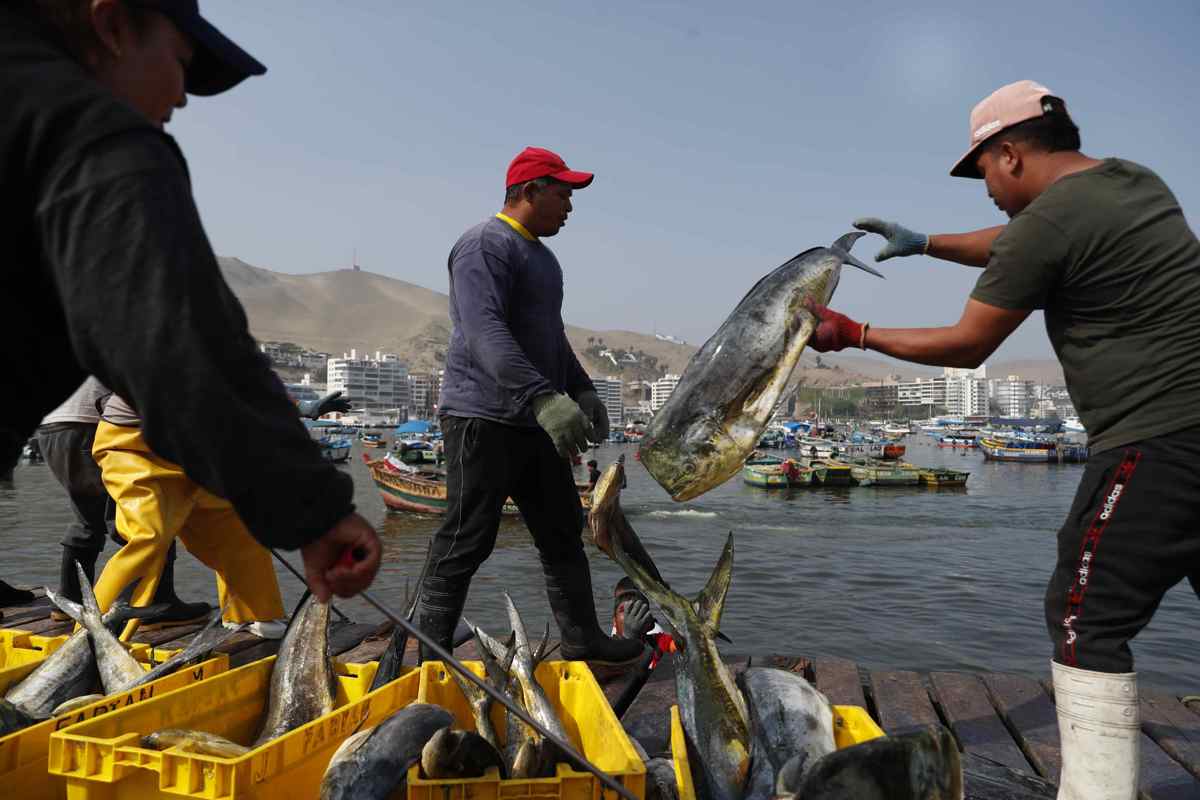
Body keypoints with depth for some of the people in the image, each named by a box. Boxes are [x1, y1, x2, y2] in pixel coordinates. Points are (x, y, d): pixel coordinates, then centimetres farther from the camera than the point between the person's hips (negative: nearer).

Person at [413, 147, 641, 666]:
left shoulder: (540, 254, 21)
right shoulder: (486, 244, -11)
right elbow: (485, 331, -26)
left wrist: (581, 389, 20)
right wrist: (543, 396, -35)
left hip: (536, 422, 10)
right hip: (484, 420, -10)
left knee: (563, 535, 13)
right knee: (466, 544, -3)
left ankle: (583, 640, 25)